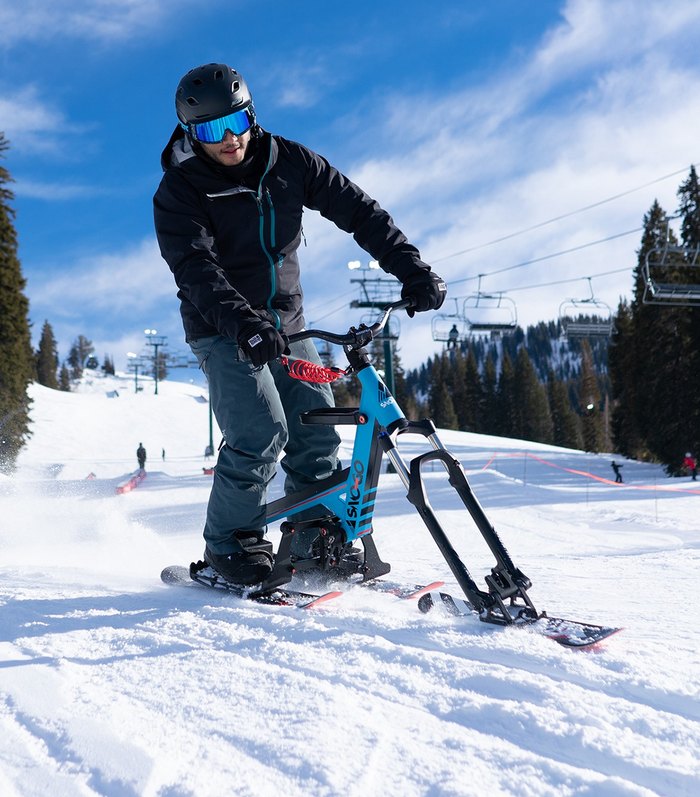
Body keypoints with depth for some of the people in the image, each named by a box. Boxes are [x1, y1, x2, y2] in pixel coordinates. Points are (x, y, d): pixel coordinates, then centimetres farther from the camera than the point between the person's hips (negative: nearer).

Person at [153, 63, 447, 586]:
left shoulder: (288, 161, -3)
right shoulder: (179, 190, -13)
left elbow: (357, 210, -2)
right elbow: (196, 269, -27)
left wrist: (410, 268, -13)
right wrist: (244, 324, -43)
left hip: (286, 323, 4)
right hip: (223, 330, -4)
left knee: (317, 434, -4)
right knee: (262, 433, -19)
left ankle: (317, 543, 11)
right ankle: (230, 544, 0)